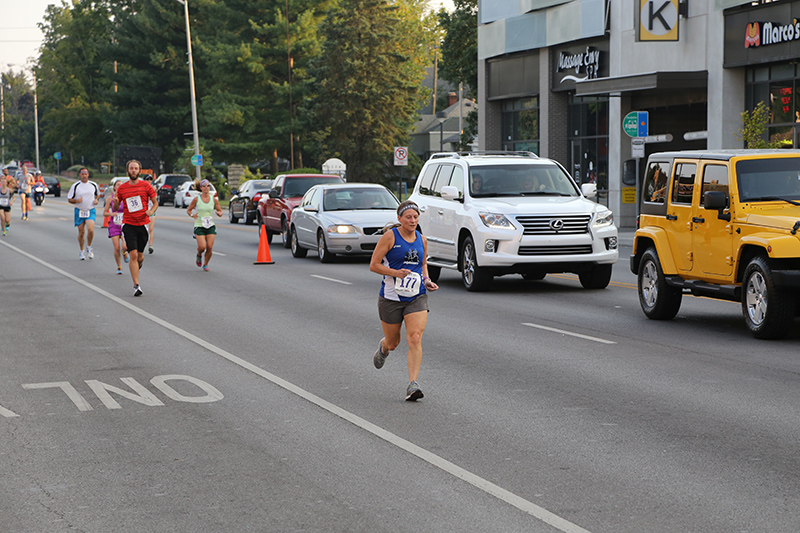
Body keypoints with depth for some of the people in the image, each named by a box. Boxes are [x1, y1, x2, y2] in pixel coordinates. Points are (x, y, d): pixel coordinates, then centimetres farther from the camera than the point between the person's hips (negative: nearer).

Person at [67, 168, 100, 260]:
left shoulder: (93, 185, 2)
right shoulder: (75, 186, -3)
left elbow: (98, 194, 21)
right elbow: (69, 199, 1)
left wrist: (96, 200, -1)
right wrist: (77, 201, -19)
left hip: (91, 211, 0)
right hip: (79, 211, 0)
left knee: (90, 229, -20)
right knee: (81, 232, 4)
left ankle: (89, 247, 4)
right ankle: (82, 251, 22)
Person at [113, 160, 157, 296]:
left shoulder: (146, 186, 2)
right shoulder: (121, 188, 4)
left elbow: (155, 203, 9)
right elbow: (115, 209, 11)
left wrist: (151, 211, -11)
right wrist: (115, 202, -11)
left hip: (143, 224, 1)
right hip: (128, 225, -1)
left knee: (140, 256, 9)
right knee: (133, 255, -12)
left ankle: (137, 267, 46)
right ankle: (136, 285, -10)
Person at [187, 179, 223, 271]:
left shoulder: (214, 199, 3)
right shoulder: (196, 199, -3)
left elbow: (220, 211, 10)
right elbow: (188, 210, 7)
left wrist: (219, 213, -13)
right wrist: (192, 215, -14)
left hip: (211, 226, 2)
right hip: (199, 226, -2)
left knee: (210, 247, -8)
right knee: (202, 247, -16)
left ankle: (205, 264, 15)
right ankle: (199, 255, 21)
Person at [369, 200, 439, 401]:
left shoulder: (422, 240, 7)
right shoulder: (390, 237, -7)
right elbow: (373, 265, -8)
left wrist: (427, 280, 5)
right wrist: (395, 272, -23)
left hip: (417, 297, 2)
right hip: (391, 298, -2)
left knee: (415, 339, -16)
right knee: (392, 343, 12)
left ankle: (412, 385, -18)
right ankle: (383, 348, 51)